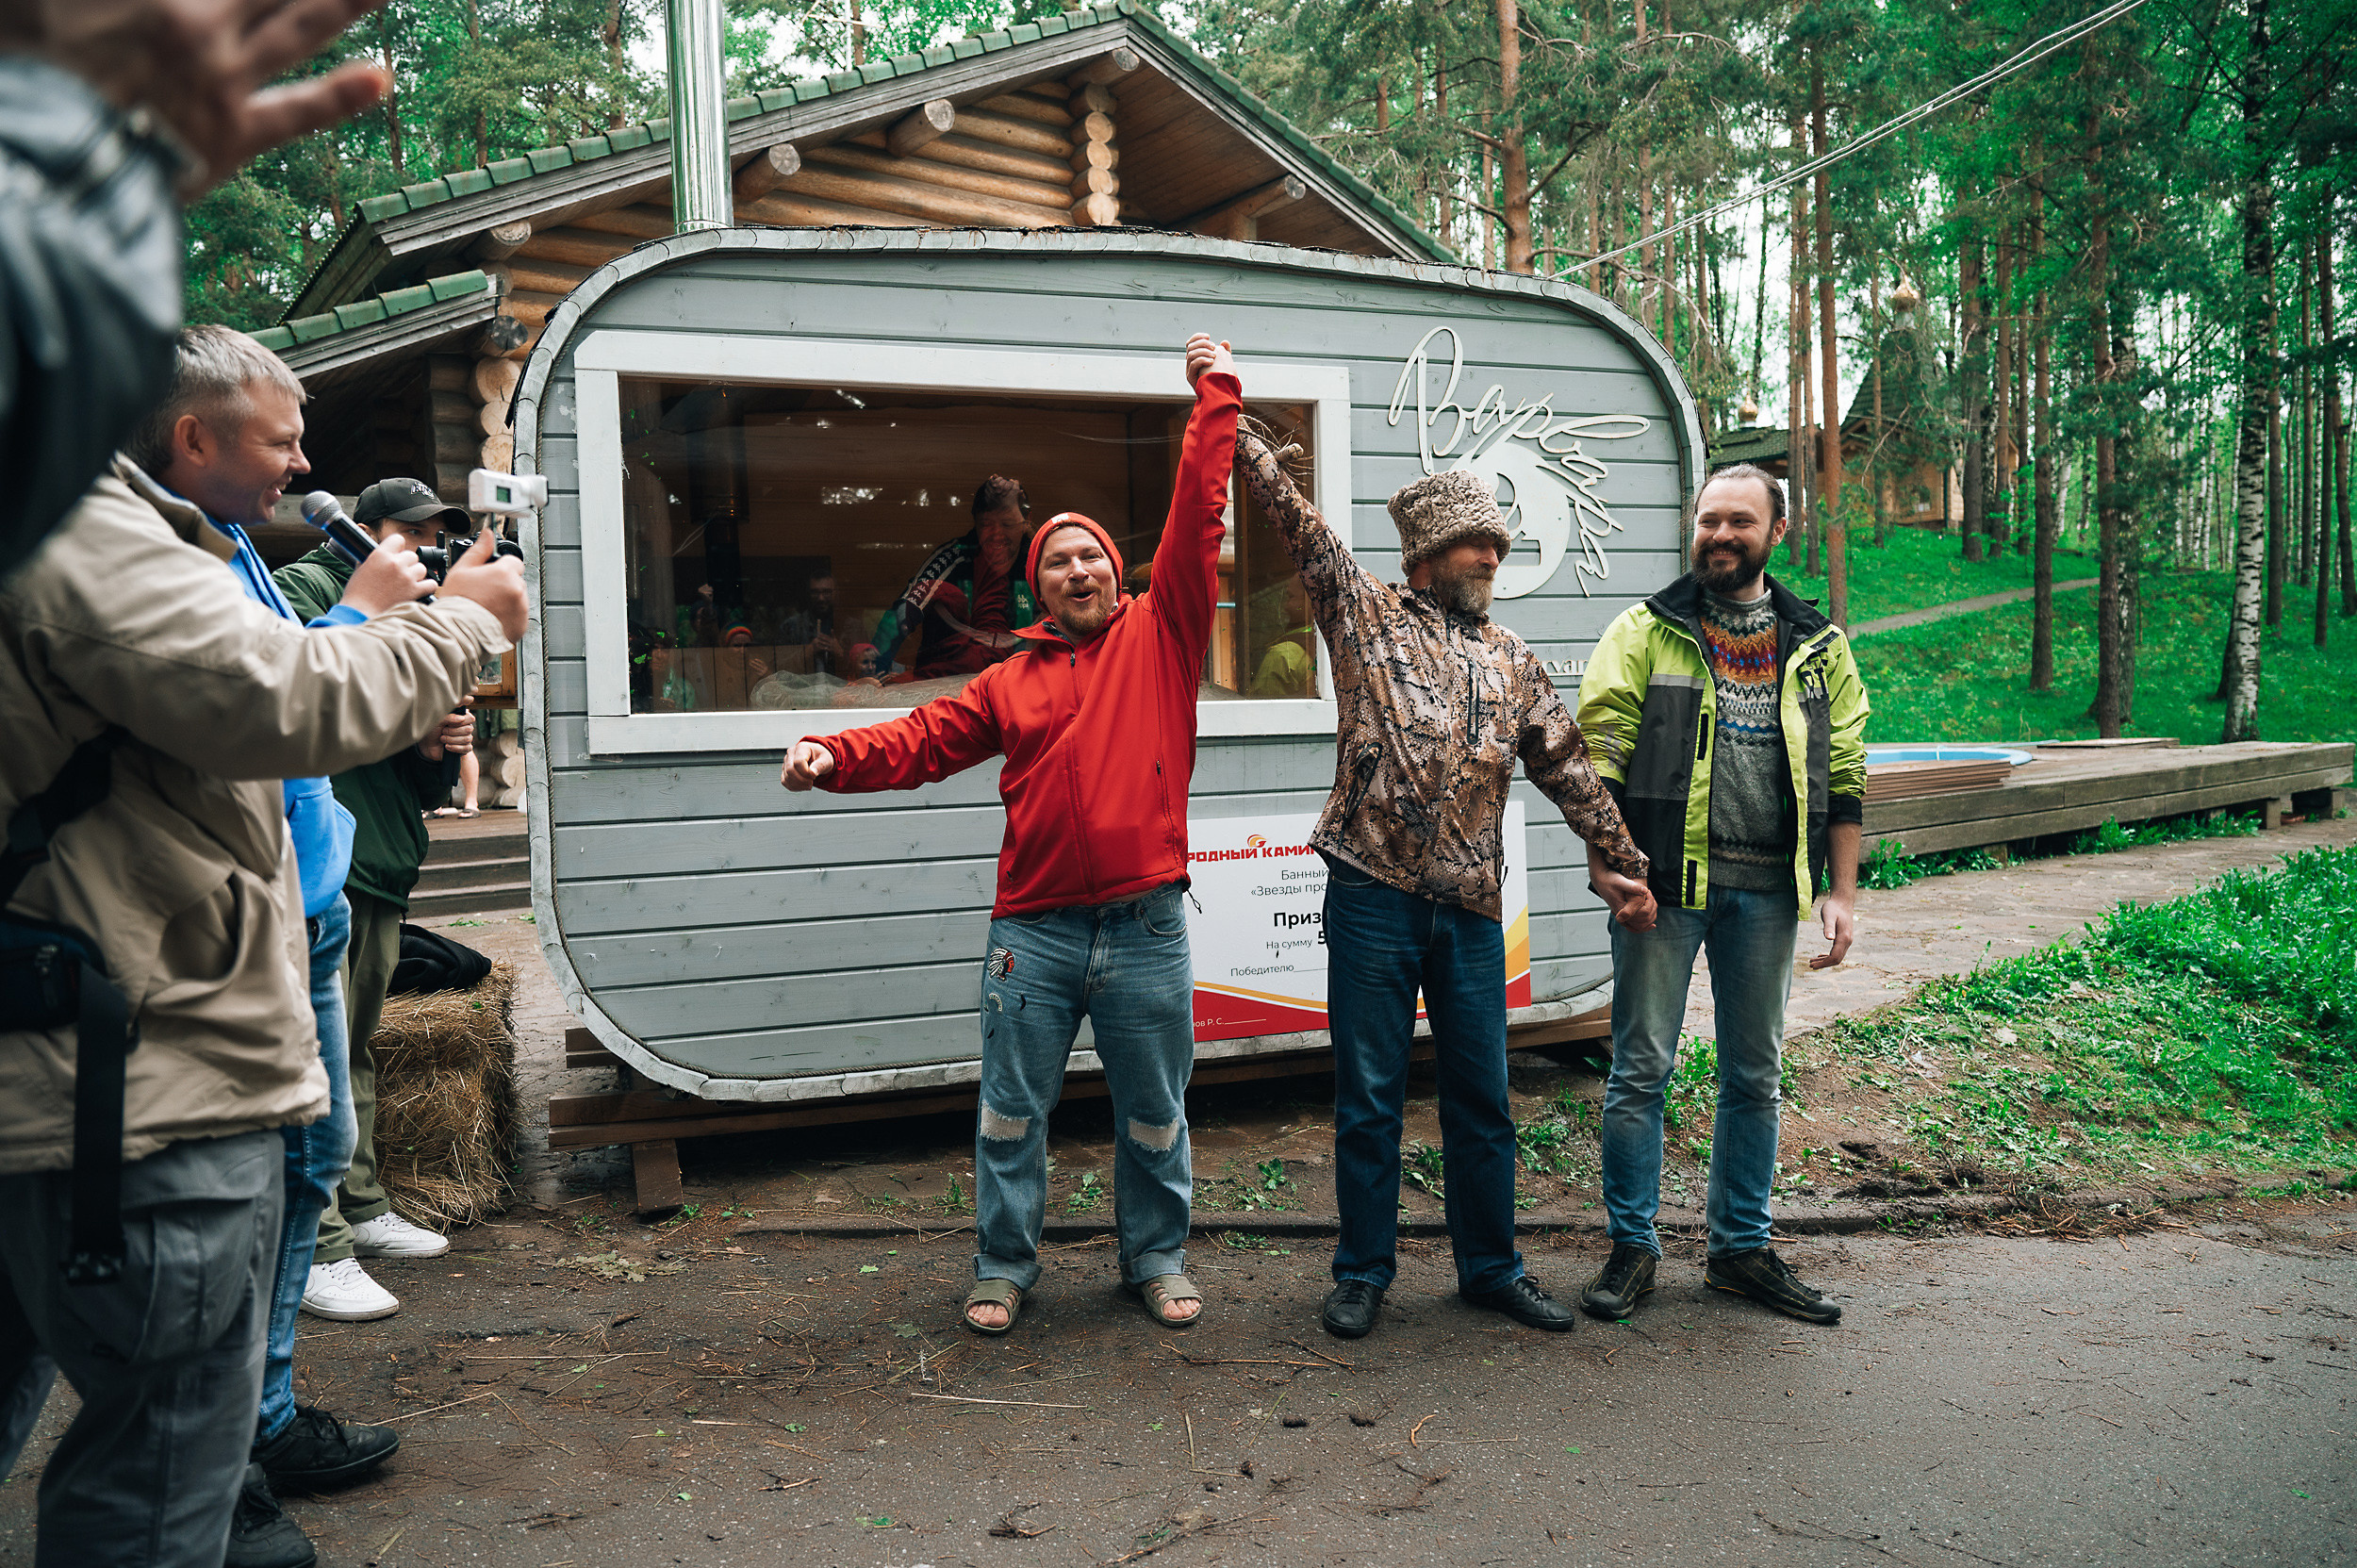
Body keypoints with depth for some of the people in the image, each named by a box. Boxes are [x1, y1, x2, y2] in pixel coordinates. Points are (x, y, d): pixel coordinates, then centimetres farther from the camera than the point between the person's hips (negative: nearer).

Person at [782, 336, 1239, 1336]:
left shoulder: (1158, 636, 5)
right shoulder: (1010, 681, 10)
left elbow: (1197, 519, 2)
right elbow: (924, 738, 6)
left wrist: (1217, 398, 1)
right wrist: (836, 755, -11)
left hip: (1145, 925, -1)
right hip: (1034, 926, 1)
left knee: (1154, 1114, 11)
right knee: (1012, 1112, 8)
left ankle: (1157, 1259, 29)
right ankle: (1003, 1267, 24)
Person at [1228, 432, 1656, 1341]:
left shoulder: (1512, 661, 16)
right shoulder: (1365, 612, 6)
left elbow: (1566, 769, 19)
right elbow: (1295, 517, -1)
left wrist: (1623, 861, 17)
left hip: (1472, 908, 4)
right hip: (1373, 895, -3)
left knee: (1481, 1098, 11)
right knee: (1369, 1097, 5)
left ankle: (1490, 1268, 25)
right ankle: (1363, 1273, 19)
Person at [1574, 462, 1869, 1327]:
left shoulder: (1818, 647, 11)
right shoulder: (1645, 632, 1)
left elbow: (1845, 775, 12)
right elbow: (1600, 757, -4)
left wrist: (1841, 891, 6)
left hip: (1767, 890, 3)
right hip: (1666, 881, -3)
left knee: (1755, 1074, 12)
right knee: (1642, 1067, 1)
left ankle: (1741, 1247, 25)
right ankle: (1632, 1246, 14)